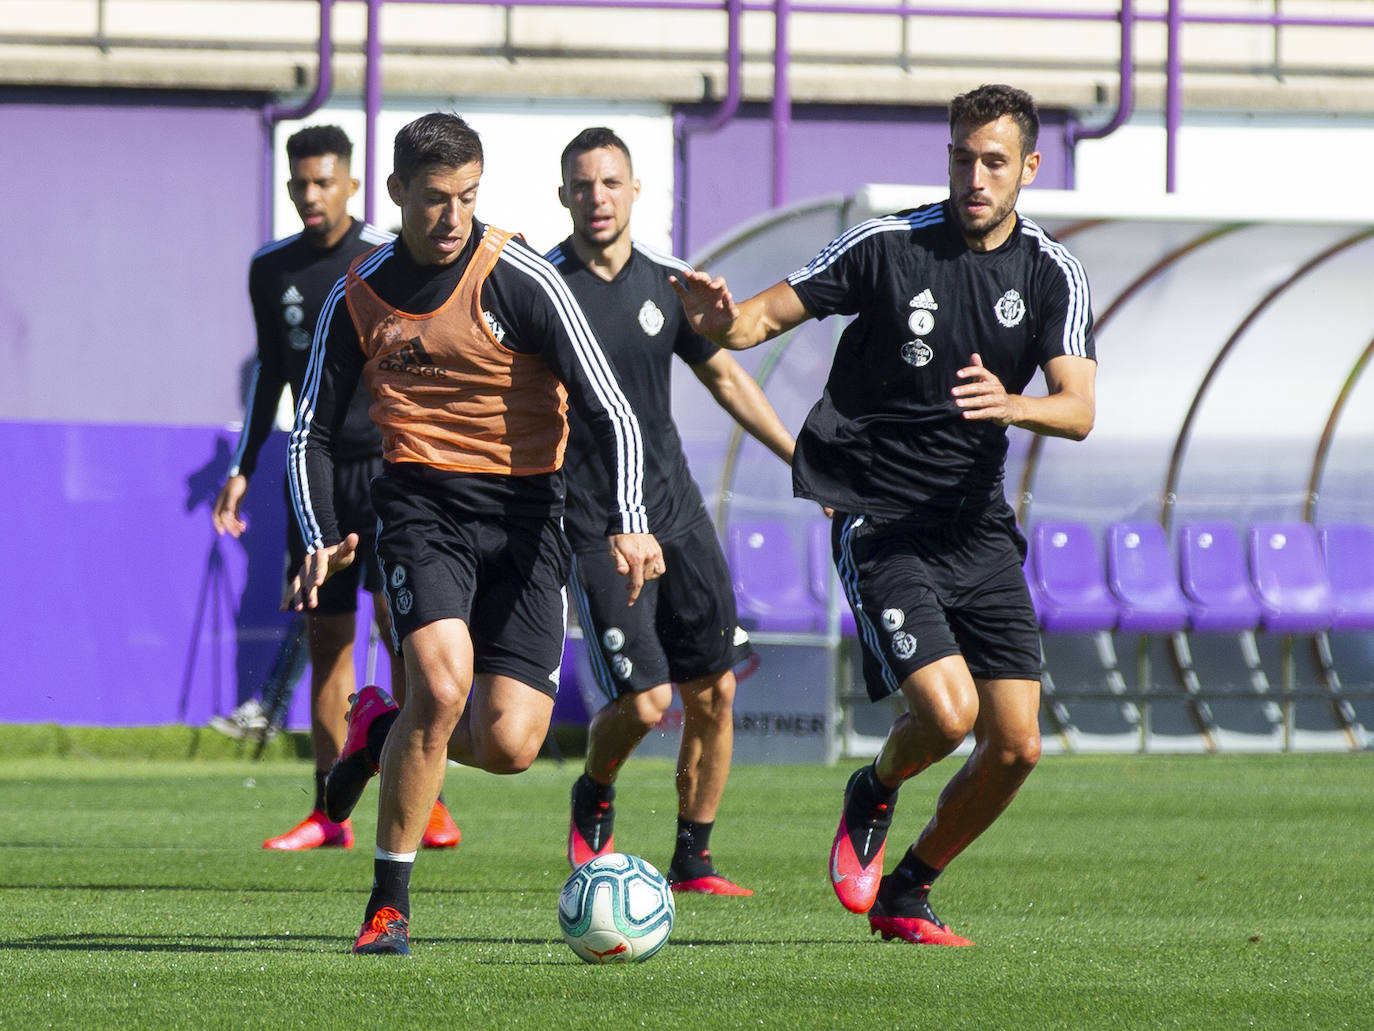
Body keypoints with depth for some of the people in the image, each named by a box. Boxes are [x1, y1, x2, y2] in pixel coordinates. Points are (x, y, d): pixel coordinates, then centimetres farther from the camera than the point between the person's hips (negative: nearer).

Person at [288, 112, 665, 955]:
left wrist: (630, 525, -25)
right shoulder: (359, 298, 2)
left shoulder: (521, 280, -8)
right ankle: (388, 907, -13)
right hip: (422, 506, 0)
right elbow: (314, 433, 13)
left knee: (509, 745, -11)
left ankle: (383, 732, 24)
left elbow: (612, 413, -10)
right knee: (443, 682, -26)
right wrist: (323, 538, -4)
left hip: (524, 510, 0)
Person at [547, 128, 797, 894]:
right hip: (596, 528, -5)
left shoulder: (668, 283, 6)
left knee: (714, 693, 2)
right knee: (644, 700, -13)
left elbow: (724, 376, 19)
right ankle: (595, 800, 18)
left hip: (677, 512, 5)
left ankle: (694, 859, 16)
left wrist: (801, 458, 19)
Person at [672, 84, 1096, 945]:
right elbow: (766, 316, -2)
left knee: (1017, 746, -1)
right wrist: (718, 318, -26)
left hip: (979, 527, 4)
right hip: (880, 522, -4)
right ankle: (873, 798, 14)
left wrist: (1013, 406, -29)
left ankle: (907, 895, 21)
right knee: (947, 710, -22)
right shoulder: (888, 245, -6)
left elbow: (1079, 410, -7)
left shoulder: (1052, 275, 1)